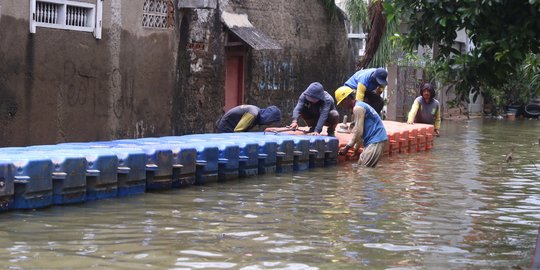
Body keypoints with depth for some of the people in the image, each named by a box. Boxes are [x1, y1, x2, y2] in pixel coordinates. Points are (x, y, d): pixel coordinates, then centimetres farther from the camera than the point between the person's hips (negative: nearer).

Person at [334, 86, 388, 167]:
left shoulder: (358, 108, -12)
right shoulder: (361, 106, 19)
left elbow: (358, 132, -16)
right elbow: (361, 131, 23)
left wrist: (347, 147, -10)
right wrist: (356, 148, 22)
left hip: (376, 141, -11)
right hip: (372, 140, 11)